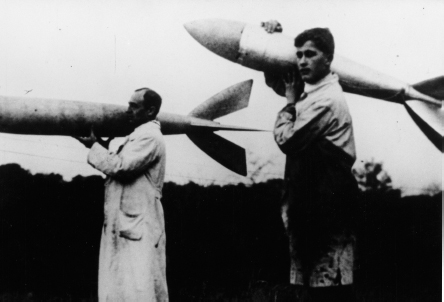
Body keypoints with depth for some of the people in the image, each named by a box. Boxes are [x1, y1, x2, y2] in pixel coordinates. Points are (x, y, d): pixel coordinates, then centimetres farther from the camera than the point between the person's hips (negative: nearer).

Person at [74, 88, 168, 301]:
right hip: (125, 224, 10)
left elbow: (119, 166, -22)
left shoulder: (149, 137, -13)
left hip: (139, 226, -10)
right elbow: (117, 168, 22)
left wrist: (94, 146, -8)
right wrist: (101, 147, 9)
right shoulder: (140, 135, 19)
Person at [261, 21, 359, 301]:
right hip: (315, 196, 10)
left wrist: (290, 102, -2)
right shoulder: (311, 88, 11)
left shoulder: (326, 100, -17)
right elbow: (275, 80, 27)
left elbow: (286, 139, -15)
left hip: (327, 200, -10)